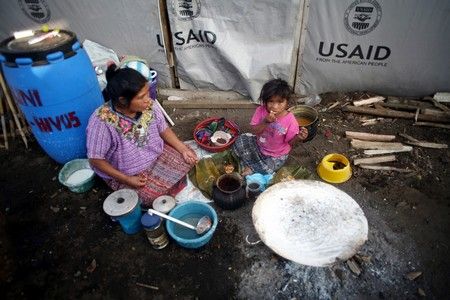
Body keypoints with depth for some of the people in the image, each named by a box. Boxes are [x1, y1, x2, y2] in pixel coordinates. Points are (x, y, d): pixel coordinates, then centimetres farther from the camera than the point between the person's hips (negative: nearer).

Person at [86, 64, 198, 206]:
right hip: (125, 173, -5)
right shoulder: (102, 122, -32)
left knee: (189, 159, -3)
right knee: (156, 197, -19)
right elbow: (95, 159, -22)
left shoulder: (149, 106, -18)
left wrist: (183, 149, -11)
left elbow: (164, 130, -1)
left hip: (157, 154, 5)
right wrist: (126, 179, -22)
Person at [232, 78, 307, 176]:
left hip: (277, 155, -3)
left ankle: (250, 168, 7)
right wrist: (265, 122, -34)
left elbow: (290, 141, -13)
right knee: (240, 140, -12)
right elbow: (254, 131, -16)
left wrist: (298, 137, -36)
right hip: (259, 146, 3)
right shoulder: (261, 111, -19)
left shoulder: (290, 119, -25)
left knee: (267, 169, -24)